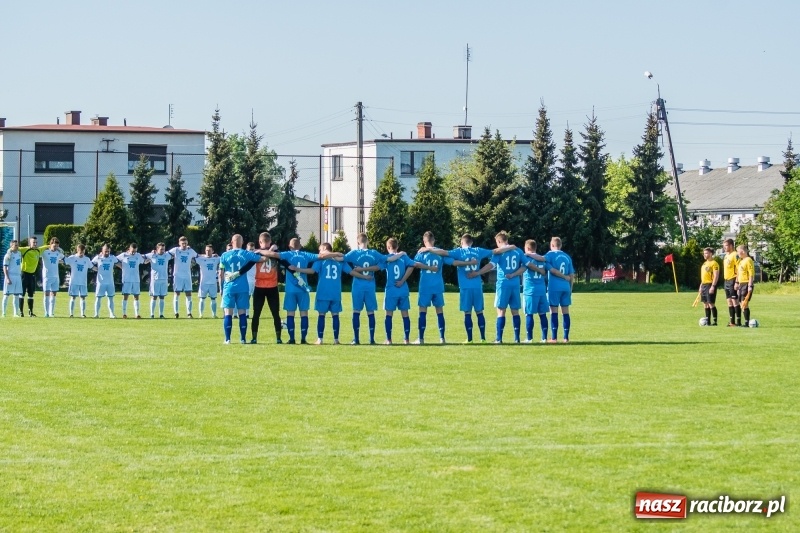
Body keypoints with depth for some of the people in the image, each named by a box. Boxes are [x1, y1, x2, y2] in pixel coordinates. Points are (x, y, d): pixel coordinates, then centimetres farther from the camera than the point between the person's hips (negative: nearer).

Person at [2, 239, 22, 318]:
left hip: (18, 276, 6)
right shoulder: (8, 255, -9)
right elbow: (5, 267, -11)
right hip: (10, 276, -6)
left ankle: (15, 313, 8)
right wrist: (7, 278, -19)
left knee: (16, 295, 5)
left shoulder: (19, 253, 11)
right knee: (6, 295, -1)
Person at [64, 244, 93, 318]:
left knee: (83, 298, 2)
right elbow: (63, 262, -4)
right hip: (74, 282, -2)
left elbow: (91, 267, 14)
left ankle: (83, 314, 5)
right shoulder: (72, 258, -3)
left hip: (83, 282, 2)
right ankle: (71, 313, 6)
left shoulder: (87, 259, 4)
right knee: (73, 297, 2)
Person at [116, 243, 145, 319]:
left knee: (136, 297, 3)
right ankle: (124, 313, 3)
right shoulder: (124, 255, -2)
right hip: (126, 279, -3)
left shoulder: (138, 256, 7)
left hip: (136, 280, 3)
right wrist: (121, 266, -3)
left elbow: (145, 261, 22)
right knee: (125, 296, -2)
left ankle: (137, 314, 4)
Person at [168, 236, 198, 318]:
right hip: (177, 276, -2)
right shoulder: (176, 250, -4)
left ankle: (189, 313, 3)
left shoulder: (191, 251, 5)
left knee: (188, 294, 0)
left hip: (187, 276, 2)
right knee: (177, 294, 1)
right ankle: (176, 313, 4)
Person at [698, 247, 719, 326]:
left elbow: (716, 276, -16)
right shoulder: (705, 264, 18)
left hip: (710, 285, -9)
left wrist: (713, 286, -23)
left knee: (711, 303, -10)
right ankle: (707, 321, 15)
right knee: (705, 304, 10)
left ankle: (715, 321, -7)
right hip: (704, 285, 9)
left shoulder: (714, 263, -10)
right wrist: (701, 286, 21)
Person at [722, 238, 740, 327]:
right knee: (729, 302, 10)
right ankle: (732, 321, 14)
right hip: (726, 280, 9)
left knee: (735, 301, -8)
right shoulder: (726, 256, 16)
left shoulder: (735, 255, -12)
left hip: (733, 280, -9)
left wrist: (737, 282, -21)